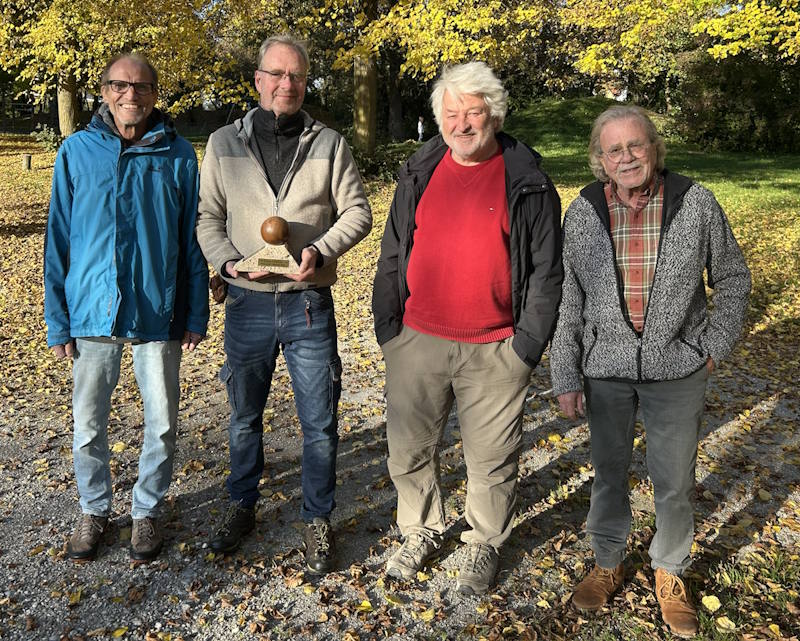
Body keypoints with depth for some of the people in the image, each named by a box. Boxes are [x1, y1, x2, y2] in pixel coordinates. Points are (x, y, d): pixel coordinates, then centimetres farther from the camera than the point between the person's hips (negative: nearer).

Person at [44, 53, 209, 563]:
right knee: (88, 425, 11)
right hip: (93, 311, 1)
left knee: (162, 424, 9)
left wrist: (196, 315, 1)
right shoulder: (77, 151, 0)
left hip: (158, 312, 0)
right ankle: (95, 510, 34)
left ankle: (147, 510, 31)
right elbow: (59, 240, 3)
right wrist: (57, 319, 1)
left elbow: (192, 240, 2)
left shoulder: (178, 154, -1)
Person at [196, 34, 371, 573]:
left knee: (320, 422, 6)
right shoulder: (224, 143, 4)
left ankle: (318, 520, 26)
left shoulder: (329, 144, 1)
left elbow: (357, 211, 1)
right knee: (244, 417, 16)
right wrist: (230, 262, -13)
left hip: (309, 305, -1)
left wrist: (321, 250, -16)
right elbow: (208, 217, 5)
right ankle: (243, 506, 38)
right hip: (247, 303, 1)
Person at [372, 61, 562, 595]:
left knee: (491, 458, 10)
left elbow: (546, 269, -3)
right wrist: (388, 326, 5)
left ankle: (485, 544, 34)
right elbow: (393, 254, 10)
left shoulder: (528, 184, -3)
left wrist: (528, 345, -7)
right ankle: (423, 532, 37)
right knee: (410, 449, 13)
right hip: (417, 341, 3)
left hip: (495, 350, -3)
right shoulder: (419, 175, 7)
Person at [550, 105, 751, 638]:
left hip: (678, 368, 0)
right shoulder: (583, 212, -4)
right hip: (605, 366, 1)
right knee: (609, 472, 15)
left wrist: (715, 347, 0)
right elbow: (566, 299, -1)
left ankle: (670, 574, 35)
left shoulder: (696, 203, -6)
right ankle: (607, 564, 37)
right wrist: (566, 376, -3)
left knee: (675, 481, 10)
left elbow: (733, 278, 7)